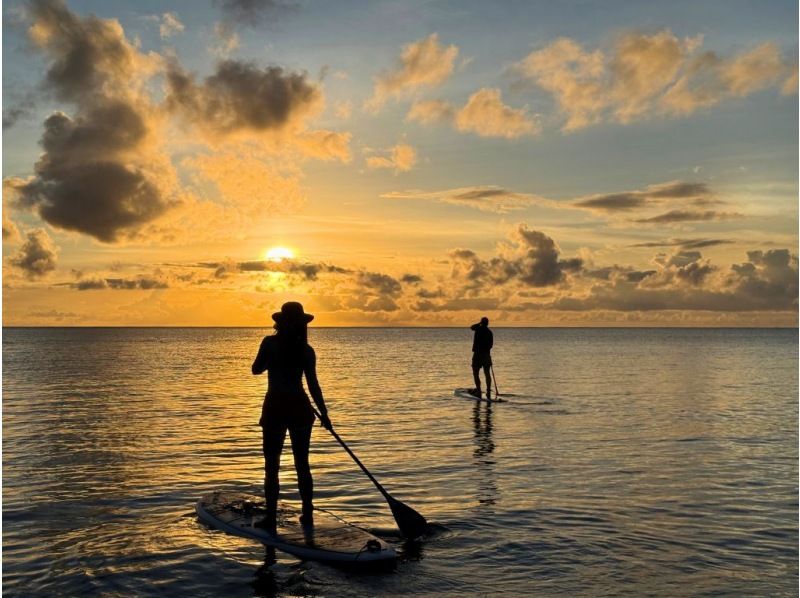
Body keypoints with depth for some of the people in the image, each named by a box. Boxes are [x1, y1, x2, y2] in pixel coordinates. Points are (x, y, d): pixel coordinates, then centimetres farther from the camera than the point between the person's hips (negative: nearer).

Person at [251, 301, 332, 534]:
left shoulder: (270, 342, -7)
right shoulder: (306, 349, -3)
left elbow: (256, 369, 2)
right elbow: (313, 384, -5)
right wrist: (323, 413, 3)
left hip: (275, 408, -2)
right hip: (300, 408, 2)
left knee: (272, 465, 5)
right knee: (302, 464, 13)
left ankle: (271, 518, 4)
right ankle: (307, 515, 18)